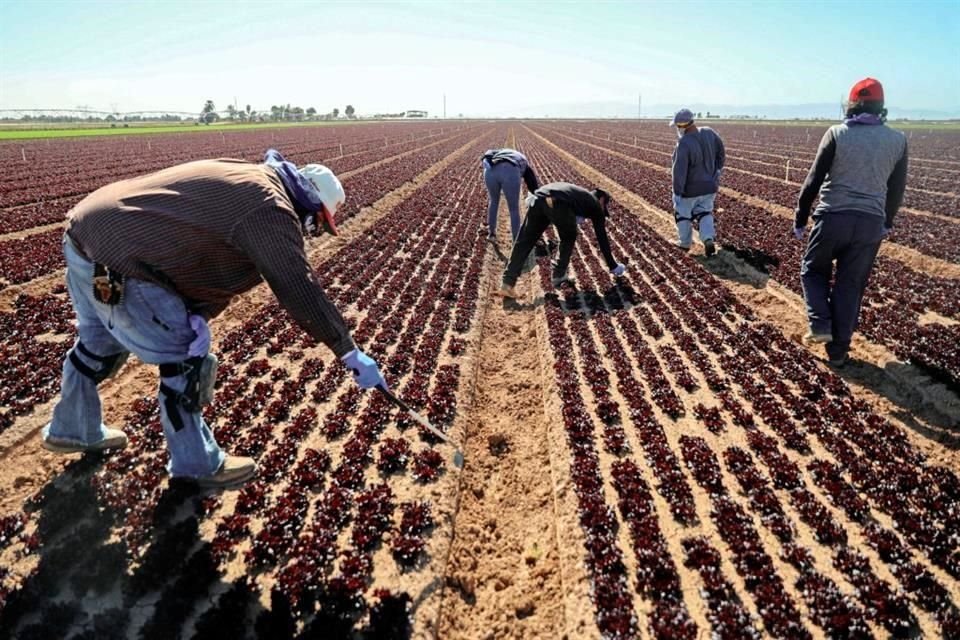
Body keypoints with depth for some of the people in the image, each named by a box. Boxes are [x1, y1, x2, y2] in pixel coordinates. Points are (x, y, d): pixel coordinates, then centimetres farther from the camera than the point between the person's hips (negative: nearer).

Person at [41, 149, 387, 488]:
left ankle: (72, 429, 51)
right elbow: (301, 291, -17)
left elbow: (214, 263, 11)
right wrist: (352, 355, -11)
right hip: (114, 258, -10)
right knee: (184, 357, 0)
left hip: (83, 231, 10)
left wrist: (199, 316, -5)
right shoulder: (271, 208, -15)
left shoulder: (245, 181, 15)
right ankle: (196, 463, 15)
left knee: (99, 342, 29)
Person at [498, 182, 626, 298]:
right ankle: (559, 276, 23)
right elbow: (602, 238, 28)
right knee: (569, 239, 23)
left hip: (538, 198, 6)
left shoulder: (580, 196, 44)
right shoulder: (595, 205, 27)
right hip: (559, 204, -6)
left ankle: (507, 283, -3)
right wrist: (614, 267, 35)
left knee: (524, 242, 5)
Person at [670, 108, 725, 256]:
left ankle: (685, 243, 32)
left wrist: (677, 193, -18)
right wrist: (716, 173, 17)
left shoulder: (684, 143, -28)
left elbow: (680, 170, -27)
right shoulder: (709, 133, -8)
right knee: (704, 213, 21)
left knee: (683, 214, 18)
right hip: (709, 186, 6)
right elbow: (721, 154, 5)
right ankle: (708, 240, 1)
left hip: (689, 189, -6)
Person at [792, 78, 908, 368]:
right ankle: (838, 349, 16)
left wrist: (800, 219, 4)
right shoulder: (898, 140, 6)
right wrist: (887, 221, 28)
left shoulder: (837, 133, -4)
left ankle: (820, 325, 4)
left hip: (833, 218, -3)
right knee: (851, 286, 11)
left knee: (813, 270, 20)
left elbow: (813, 180, -5)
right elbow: (896, 189, 13)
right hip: (870, 223, 3)